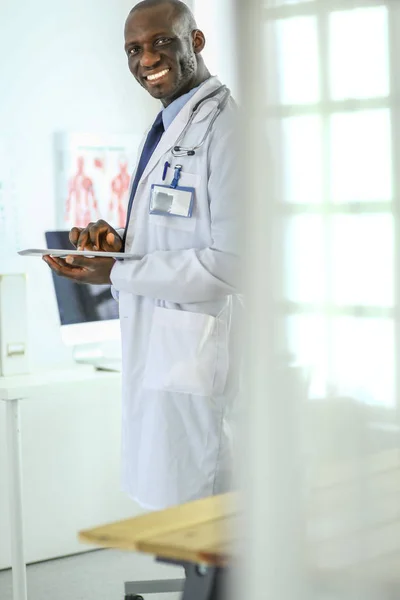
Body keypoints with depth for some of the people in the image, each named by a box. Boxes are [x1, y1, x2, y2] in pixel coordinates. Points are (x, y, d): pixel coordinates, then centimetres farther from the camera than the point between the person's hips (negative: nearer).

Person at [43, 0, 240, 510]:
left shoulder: (227, 126, -14)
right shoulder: (164, 129, 17)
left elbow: (230, 262, -20)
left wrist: (117, 273, -15)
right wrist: (119, 242, 3)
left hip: (196, 361, -9)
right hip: (154, 354, 9)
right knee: (158, 508, 14)